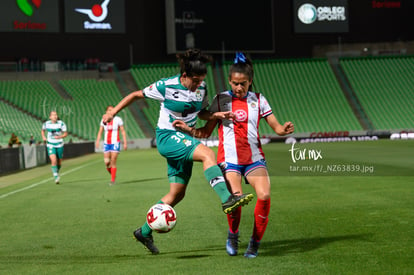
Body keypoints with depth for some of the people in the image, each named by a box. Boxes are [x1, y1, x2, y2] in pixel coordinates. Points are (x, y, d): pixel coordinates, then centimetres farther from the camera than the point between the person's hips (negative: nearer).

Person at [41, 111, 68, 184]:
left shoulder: (61, 123, -8)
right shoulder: (46, 124, -3)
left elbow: (65, 133, -3)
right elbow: (43, 130, 17)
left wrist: (60, 137, -22)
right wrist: (43, 137, -1)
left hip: (59, 145, 1)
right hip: (50, 145, -1)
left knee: (59, 162, 11)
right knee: (53, 161, -19)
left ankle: (57, 172, 41)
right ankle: (56, 177, -16)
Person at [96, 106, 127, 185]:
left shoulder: (118, 119, -2)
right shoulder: (103, 121, 6)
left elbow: (123, 131, 0)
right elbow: (100, 132, 5)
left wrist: (125, 143, -5)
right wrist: (97, 141, -10)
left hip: (115, 143, -3)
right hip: (106, 143, 3)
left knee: (113, 162, -10)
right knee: (106, 162, -3)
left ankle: (112, 180, -4)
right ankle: (113, 175, 24)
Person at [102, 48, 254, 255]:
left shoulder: (201, 89, 2)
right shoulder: (166, 86, -14)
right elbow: (136, 95, -3)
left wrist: (216, 115, -4)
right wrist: (113, 112, -5)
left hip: (185, 141, 7)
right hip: (167, 137, -7)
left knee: (177, 193, 8)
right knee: (208, 154, -30)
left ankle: (145, 231, 21)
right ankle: (227, 199, -39)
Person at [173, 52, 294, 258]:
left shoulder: (258, 100, 8)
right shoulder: (221, 100, 5)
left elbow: (276, 127, 7)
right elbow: (206, 132, 9)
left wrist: (285, 129, -16)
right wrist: (187, 129, -8)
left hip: (254, 158, 2)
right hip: (229, 159, -1)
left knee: (264, 195, -23)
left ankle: (255, 241, -2)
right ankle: (233, 236, 7)